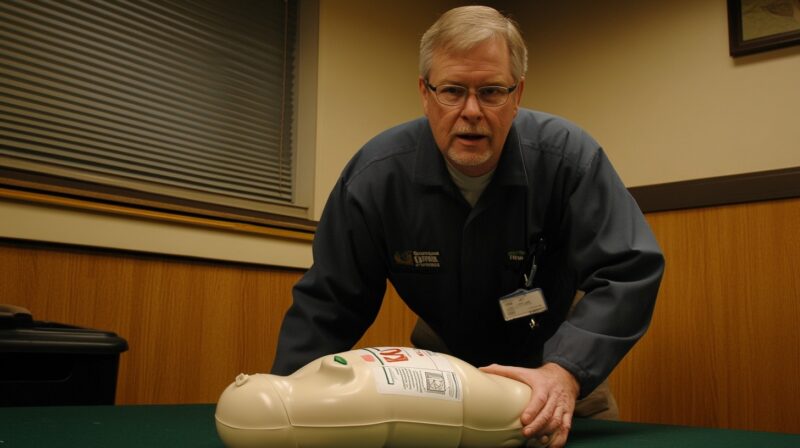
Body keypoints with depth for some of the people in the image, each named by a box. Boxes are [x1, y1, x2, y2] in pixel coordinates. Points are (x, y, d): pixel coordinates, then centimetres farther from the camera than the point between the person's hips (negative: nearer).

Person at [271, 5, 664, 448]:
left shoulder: (568, 156, -26)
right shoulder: (375, 174, -23)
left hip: (551, 363, 0)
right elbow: (326, 304, -15)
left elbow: (629, 270, -27)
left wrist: (567, 370, -42)